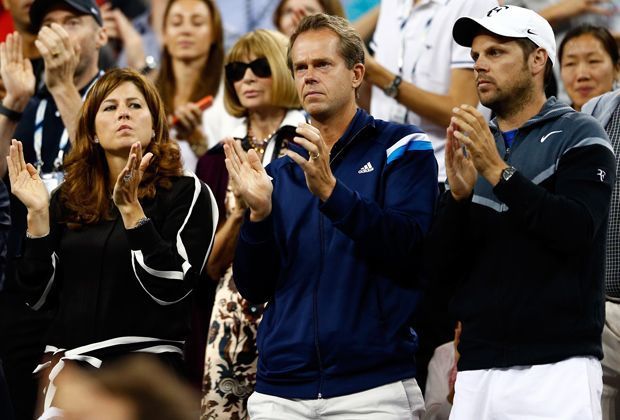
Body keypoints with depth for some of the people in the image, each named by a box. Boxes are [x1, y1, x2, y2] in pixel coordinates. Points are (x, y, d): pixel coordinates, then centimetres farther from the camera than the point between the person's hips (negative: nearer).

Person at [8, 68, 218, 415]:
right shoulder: (68, 200, 13)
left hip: (144, 360, -4)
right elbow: (41, 295, 8)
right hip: (66, 363, 4)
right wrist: (37, 214, -1)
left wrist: (130, 209, -18)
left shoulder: (187, 194, 1)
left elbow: (170, 286, -11)